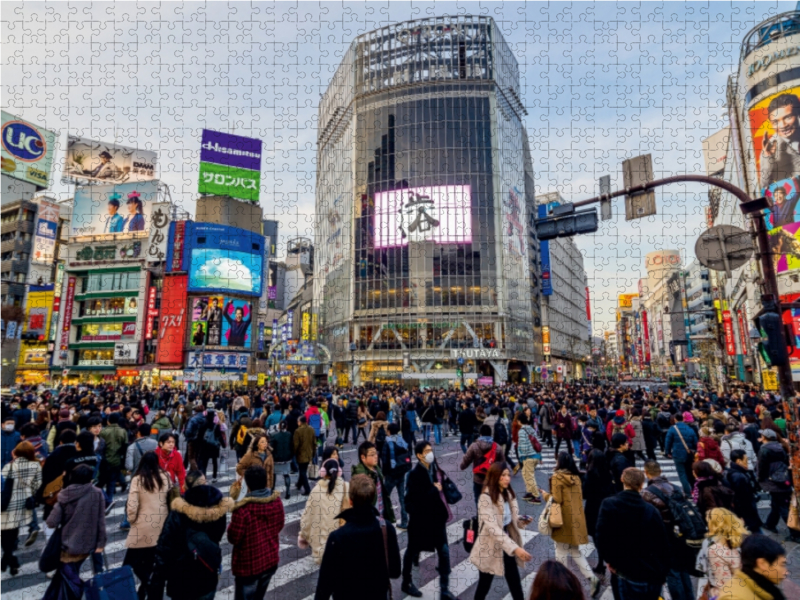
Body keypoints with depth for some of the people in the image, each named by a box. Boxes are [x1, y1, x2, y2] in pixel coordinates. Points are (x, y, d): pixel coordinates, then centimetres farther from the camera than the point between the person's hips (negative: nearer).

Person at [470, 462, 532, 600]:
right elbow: (492, 528, -30)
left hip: (507, 546, 6)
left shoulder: (508, 494, 1)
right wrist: (515, 548, -37)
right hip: (490, 548, -6)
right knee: (484, 586, 12)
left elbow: (511, 519, 12)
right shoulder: (486, 497, -23)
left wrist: (522, 521, -10)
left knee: (516, 586, 11)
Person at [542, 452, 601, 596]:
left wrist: (546, 495, 0)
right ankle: (592, 578, 6)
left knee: (561, 552, 7)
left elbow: (556, 500, -17)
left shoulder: (557, 477, -15)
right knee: (575, 551, 18)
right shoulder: (576, 477, 6)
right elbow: (580, 497, 14)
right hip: (577, 518, 7)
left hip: (564, 519, -7)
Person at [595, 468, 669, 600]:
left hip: (625, 576, -2)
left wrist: (610, 559, 2)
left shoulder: (608, 505, -11)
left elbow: (601, 537, -14)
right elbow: (662, 543, 0)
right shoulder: (650, 510, -5)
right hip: (651, 575, 3)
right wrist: (662, 574, 12)